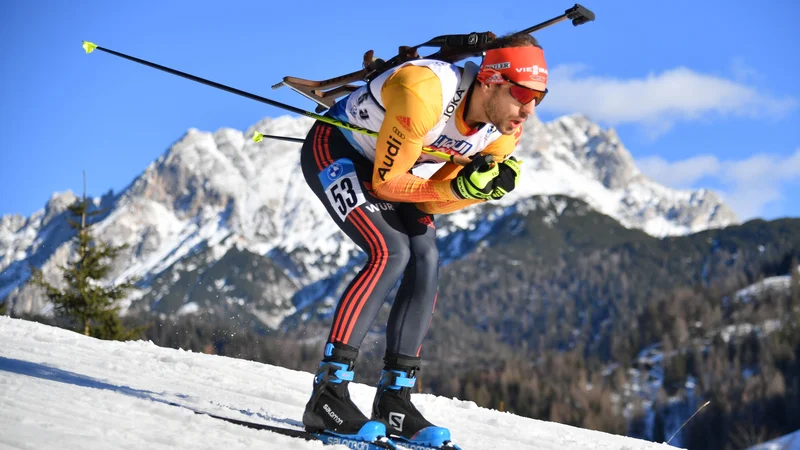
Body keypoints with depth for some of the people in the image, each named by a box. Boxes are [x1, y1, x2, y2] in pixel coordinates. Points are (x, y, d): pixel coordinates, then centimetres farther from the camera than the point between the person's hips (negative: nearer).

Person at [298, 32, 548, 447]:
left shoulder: (504, 134, -14)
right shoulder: (424, 95, -37)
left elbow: (430, 201, -8)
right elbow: (386, 184, -27)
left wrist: (486, 187, -25)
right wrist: (458, 187, -33)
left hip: (383, 165, 8)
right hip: (332, 149, -8)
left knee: (426, 263, -10)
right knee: (391, 252, -25)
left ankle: (394, 402, -4)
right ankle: (327, 396, -25)